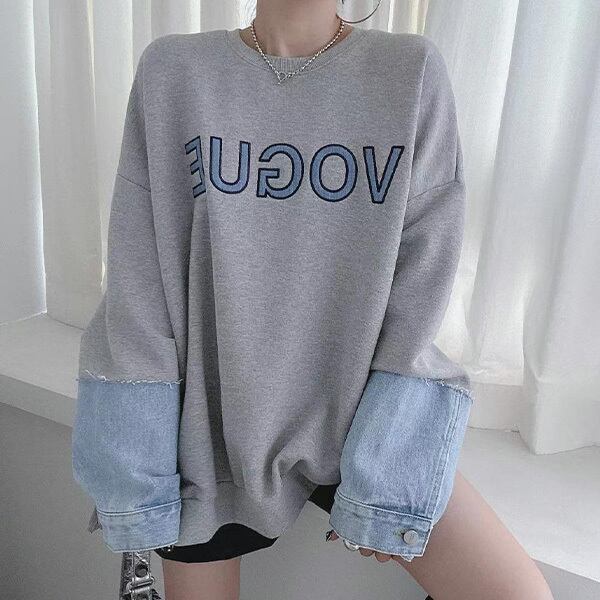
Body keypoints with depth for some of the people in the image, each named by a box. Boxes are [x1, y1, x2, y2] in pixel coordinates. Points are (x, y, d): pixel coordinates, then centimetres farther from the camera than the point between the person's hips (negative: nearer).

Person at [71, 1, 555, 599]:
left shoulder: (414, 72, -2)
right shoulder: (171, 70, -1)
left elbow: (423, 270, -6)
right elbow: (137, 273, -4)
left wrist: (382, 481, -9)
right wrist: (136, 469, -6)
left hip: (358, 408, 1)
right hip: (211, 414, 1)